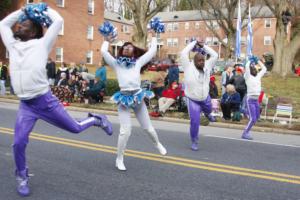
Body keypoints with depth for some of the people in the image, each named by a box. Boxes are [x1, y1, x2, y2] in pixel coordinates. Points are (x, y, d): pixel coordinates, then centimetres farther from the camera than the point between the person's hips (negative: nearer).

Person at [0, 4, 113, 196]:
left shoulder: (41, 44, -1)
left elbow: (58, 21, -1)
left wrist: (45, 9, 15)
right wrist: (22, 11, 23)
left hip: (46, 101, -4)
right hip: (25, 106, 4)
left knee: (75, 128, 8)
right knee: (19, 143, -5)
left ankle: (96, 119, 39)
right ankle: (22, 177, 19)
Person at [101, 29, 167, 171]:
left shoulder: (138, 62, 8)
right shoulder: (116, 63, 5)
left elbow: (152, 51, 10)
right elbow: (103, 51, -4)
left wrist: (153, 37, 19)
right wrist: (107, 41, 12)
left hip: (138, 96, 2)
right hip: (124, 98, -2)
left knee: (148, 127, 14)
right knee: (125, 130, -11)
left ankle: (157, 143, 45)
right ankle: (119, 159, 7)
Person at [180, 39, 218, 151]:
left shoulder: (207, 67, -9)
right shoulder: (189, 67, -20)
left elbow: (214, 55, -3)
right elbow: (184, 53, -28)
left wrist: (203, 46, -9)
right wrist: (194, 43, -18)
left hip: (205, 98, 5)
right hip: (193, 101, -5)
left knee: (208, 111, 33)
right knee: (195, 122, -10)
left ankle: (207, 114, 73)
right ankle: (194, 141, 11)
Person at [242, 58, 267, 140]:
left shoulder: (258, 76, 14)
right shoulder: (248, 76, -5)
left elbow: (264, 69, 22)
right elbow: (247, 66, -19)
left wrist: (258, 61, 19)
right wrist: (251, 60, -2)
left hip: (256, 100, 7)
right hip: (250, 99, -7)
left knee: (256, 117, 12)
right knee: (252, 119, -11)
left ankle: (247, 131, 24)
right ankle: (245, 133, 1)